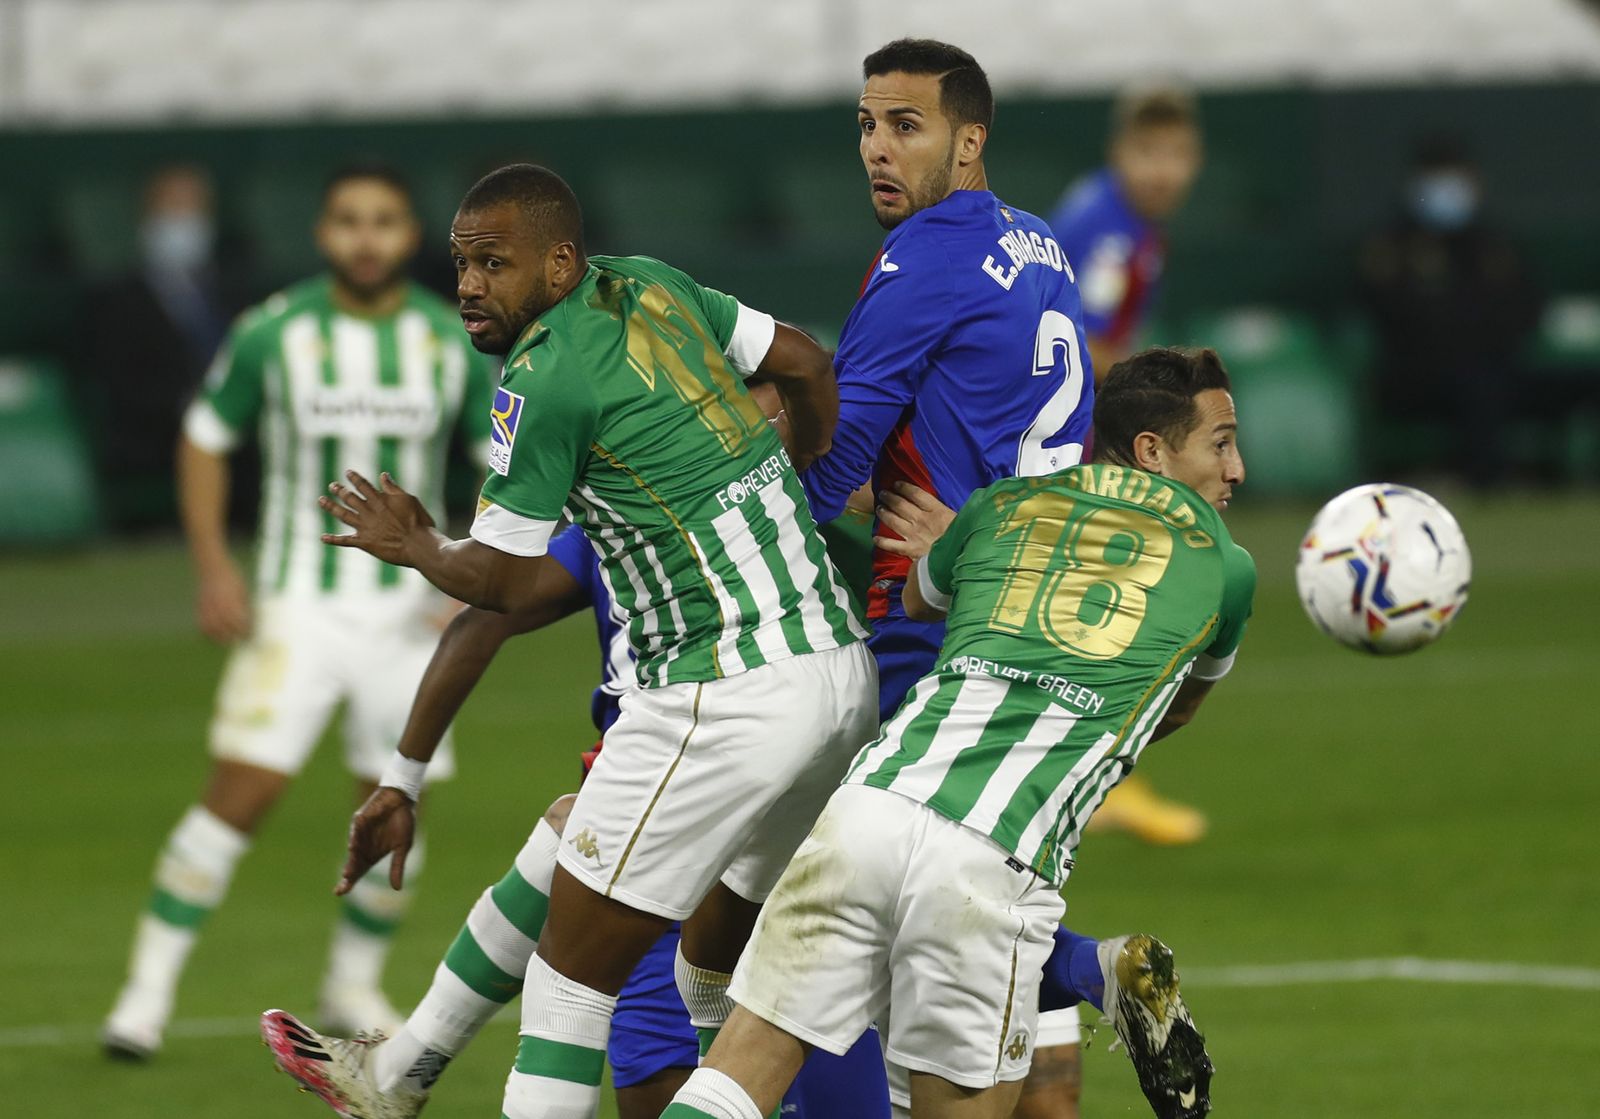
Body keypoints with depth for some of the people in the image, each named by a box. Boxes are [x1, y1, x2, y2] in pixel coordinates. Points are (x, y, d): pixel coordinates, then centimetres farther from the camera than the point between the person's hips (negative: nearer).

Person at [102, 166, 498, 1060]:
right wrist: (213, 565, -4)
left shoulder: (453, 343, -2)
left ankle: (355, 986, 25)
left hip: (408, 608, 2)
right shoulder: (271, 333, -6)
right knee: (243, 791, -13)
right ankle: (150, 989, -6)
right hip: (299, 607, -2)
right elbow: (206, 439, 6)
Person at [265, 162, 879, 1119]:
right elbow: (805, 365, 22)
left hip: (730, 700, -9)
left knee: (577, 957, -1)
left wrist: (414, 547, 14)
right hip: (843, 672, 9)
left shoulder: (547, 378, -12)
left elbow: (505, 581, -5)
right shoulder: (652, 286, 11)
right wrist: (789, 486, 37)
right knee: (722, 952, 20)